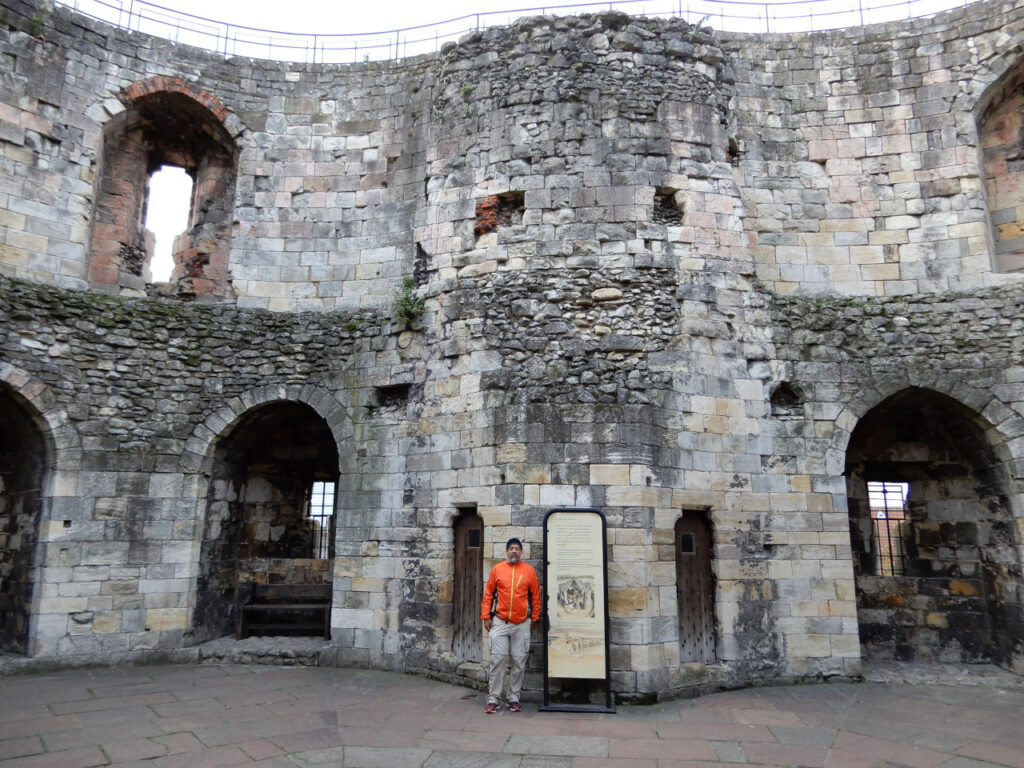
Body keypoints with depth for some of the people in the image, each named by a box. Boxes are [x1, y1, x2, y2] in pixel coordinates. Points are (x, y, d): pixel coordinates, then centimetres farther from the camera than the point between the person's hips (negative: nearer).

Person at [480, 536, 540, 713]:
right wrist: (486, 616, 2)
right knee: (498, 659, -3)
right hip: (500, 622, -1)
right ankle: (493, 699, 4)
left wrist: (534, 617, 8)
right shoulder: (497, 569, 4)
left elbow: (535, 596, 9)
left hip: (522, 624, 1)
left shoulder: (529, 570, 4)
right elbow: (488, 594, 6)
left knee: (519, 662, 5)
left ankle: (514, 698, 16)